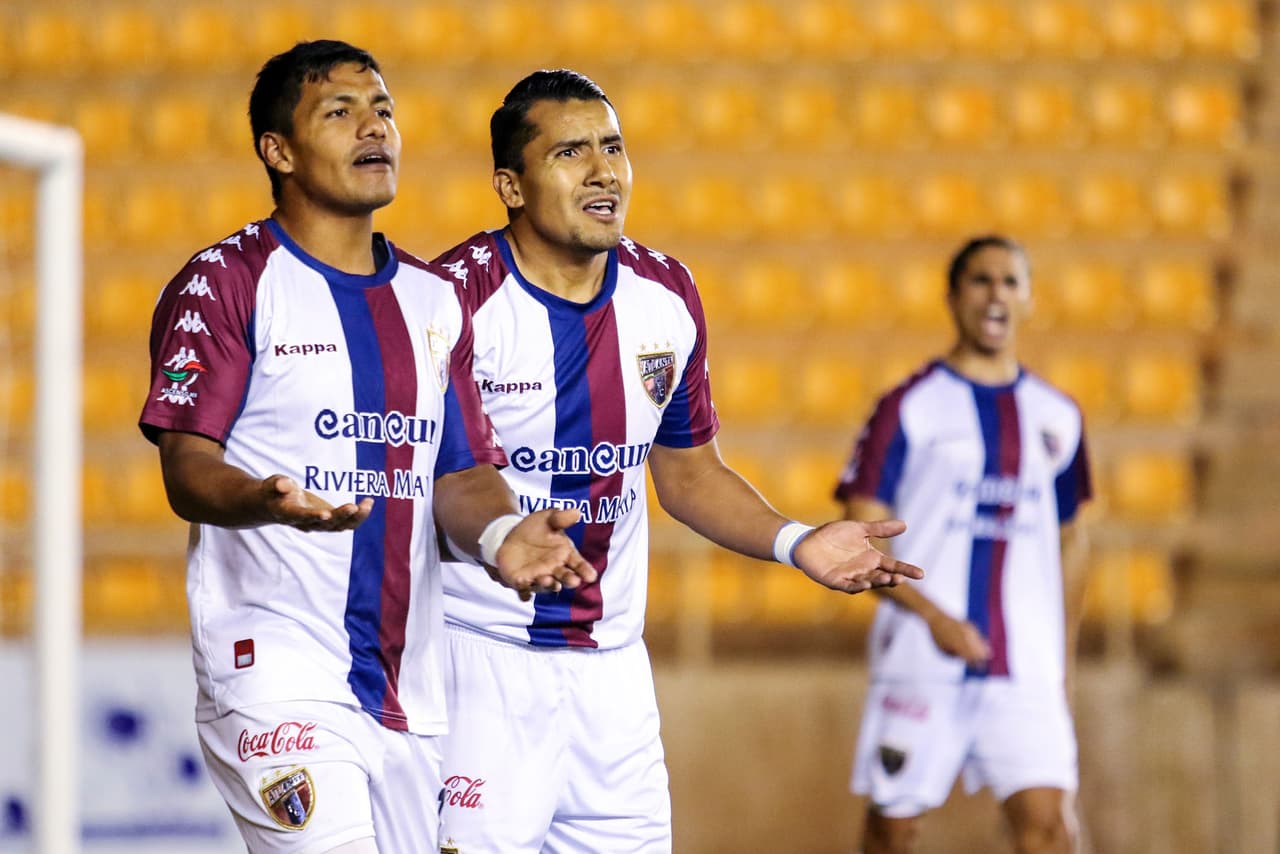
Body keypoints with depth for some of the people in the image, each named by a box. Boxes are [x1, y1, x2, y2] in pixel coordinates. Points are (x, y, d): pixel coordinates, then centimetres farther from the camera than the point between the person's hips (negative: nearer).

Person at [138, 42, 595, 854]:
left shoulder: (434, 300, 17)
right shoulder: (226, 282, -2)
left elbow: (459, 474, 16)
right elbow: (187, 467, -10)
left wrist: (500, 532, -7)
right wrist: (265, 500, -32)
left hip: (409, 688, 7)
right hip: (276, 672, -7)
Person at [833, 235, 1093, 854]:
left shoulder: (1057, 418, 13)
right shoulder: (910, 407, -1)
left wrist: (1064, 658, 19)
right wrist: (932, 615, -18)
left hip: (1027, 664, 3)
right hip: (921, 658, -3)